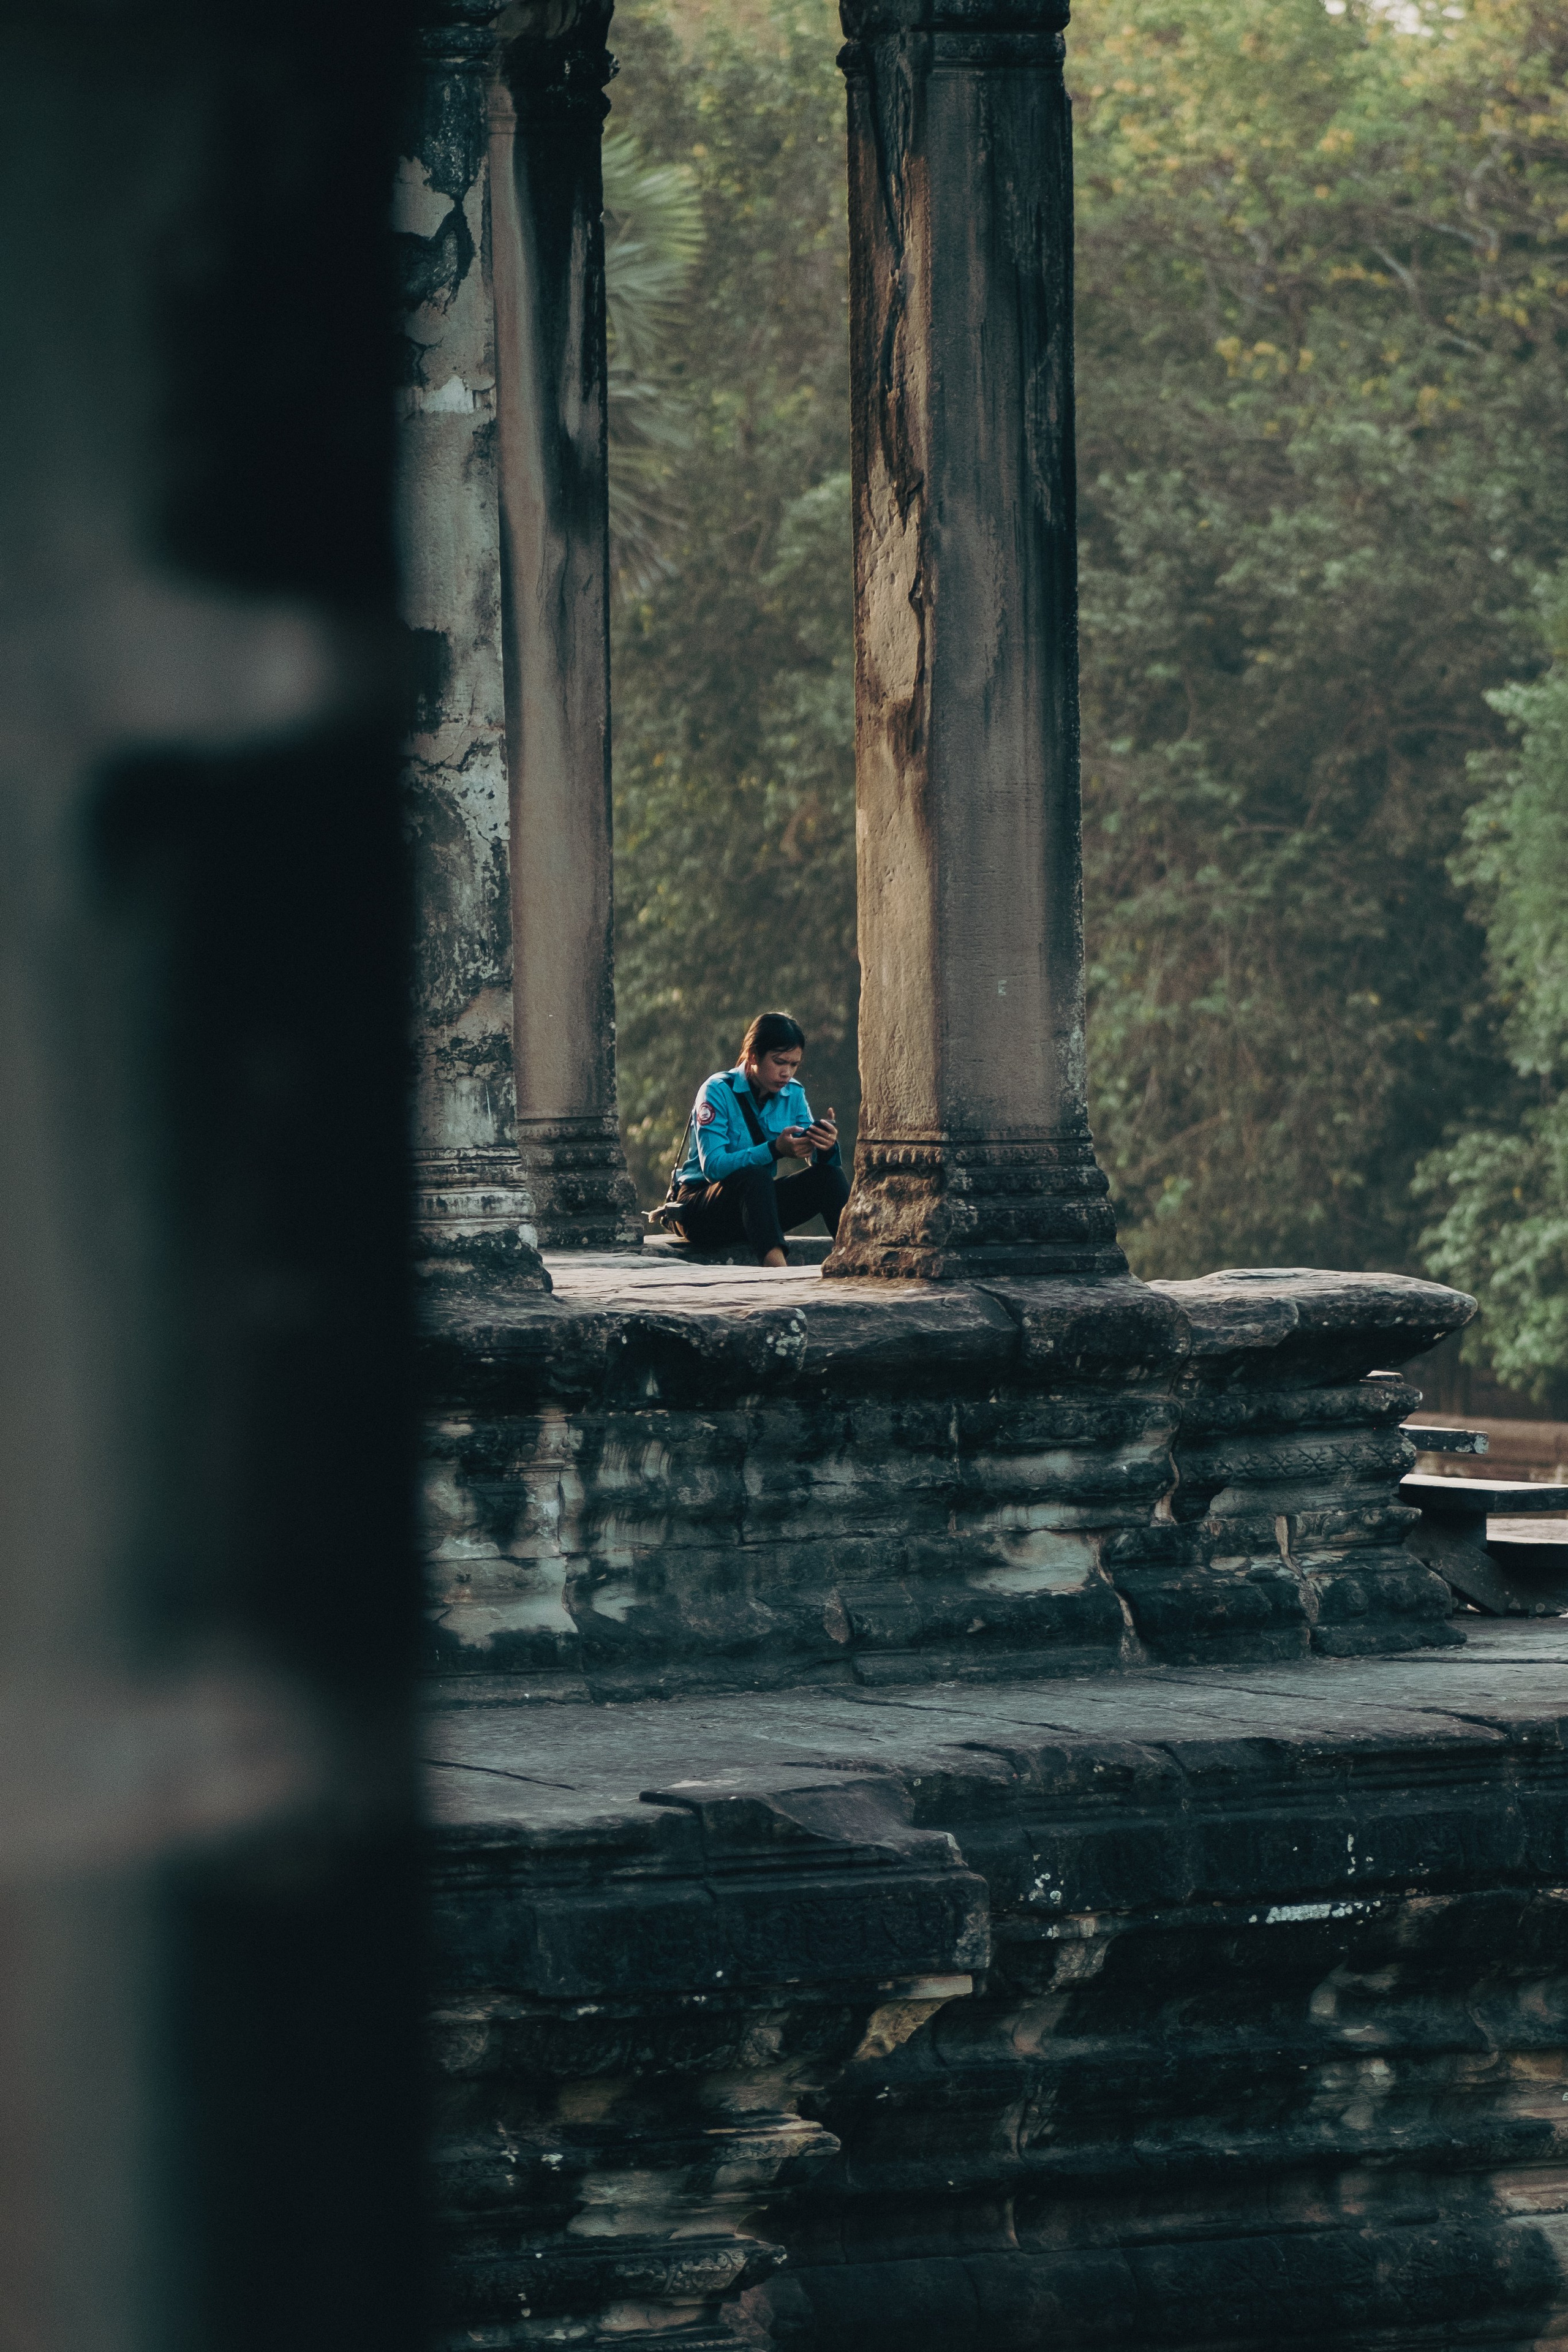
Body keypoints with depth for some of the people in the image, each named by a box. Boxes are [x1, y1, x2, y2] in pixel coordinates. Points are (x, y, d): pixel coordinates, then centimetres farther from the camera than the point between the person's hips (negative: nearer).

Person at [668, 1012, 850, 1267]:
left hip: (756, 1203, 6)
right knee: (754, 1177, -37)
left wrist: (827, 1147, -28)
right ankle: (776, 1266, -57)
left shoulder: (793, 1094, 4)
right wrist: (775, 1150, -36)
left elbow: (817, 1161, -3)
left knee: (829, 1175, -15)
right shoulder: (718, 1091, -14)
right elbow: (713, 1167, -25)